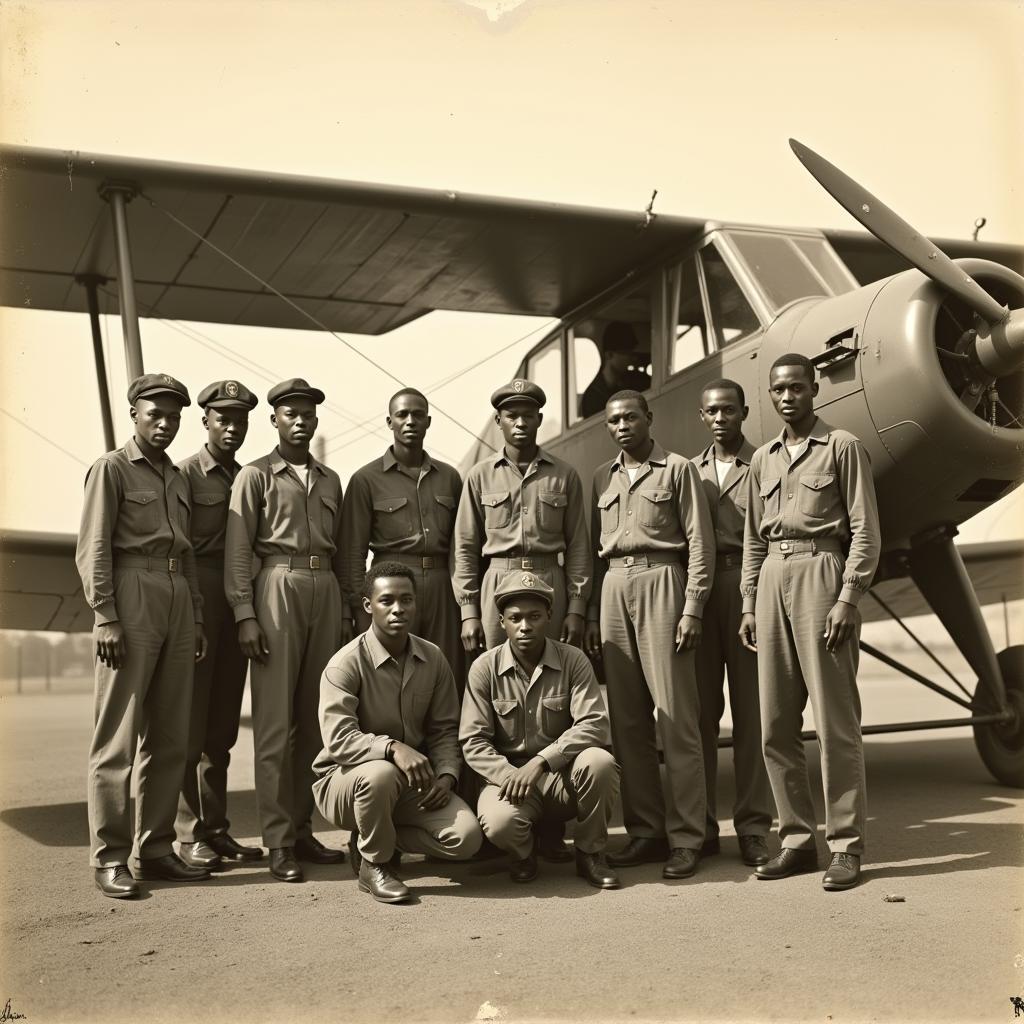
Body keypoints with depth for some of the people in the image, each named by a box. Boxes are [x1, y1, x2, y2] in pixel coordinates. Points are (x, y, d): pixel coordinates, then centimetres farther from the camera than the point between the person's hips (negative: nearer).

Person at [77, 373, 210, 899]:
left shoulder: (178, 477, 20)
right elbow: (93, 549, -6)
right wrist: (105, 617, -15)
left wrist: (197, 619, 15)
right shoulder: (111, 469, 2)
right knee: (119, 736, -5)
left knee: (170, 736, 7)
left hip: (179, 601, 7)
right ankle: (109, 856, 1)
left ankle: (156, 849, 15)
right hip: (131, 598, -6)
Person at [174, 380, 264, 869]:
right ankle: (189, 834, 5)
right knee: (190, 722, -2)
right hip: (197, 595, -6)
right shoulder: (185, 474, -2)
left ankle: (217, 827, 17)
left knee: (223, 724, 9)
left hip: (238, 602, 6)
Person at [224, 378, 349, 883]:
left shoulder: (330, 480, 18)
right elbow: (237, 551, -3)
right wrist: (245, 615, -11)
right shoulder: (256, 476, 3)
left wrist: (347, 613, 13)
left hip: (325, 592, 5)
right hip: (278, 588, -5)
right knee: (275, 720, -5)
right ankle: (278, 841, -1)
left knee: (314, 718, 7)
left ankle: (302, 829, 16)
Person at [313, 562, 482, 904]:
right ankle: (374, 864, -10)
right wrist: (393, 748, -41)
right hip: (344, 777, -4)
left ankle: (376, 839, 9)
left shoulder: (433, 659, 1)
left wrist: (446, 775, -11)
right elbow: (338, 738, -27)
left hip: (411, 783, 5)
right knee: (380, 773, -40)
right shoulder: (346, 664, -16)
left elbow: (444, 729, 7)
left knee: (466, 837, -17)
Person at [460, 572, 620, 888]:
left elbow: (594, 724, -16)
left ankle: (590, 853, -4)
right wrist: (509, 776, -24)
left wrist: (540, 761, -26)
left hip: (564, 776, 1)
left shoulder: (573, 661, -4)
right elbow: (473, 741, -6)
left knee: (599, 762, -32)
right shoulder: (485, 668, -4)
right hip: (509, 774, -1)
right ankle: (523, 853, 7)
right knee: (500, 823, -34)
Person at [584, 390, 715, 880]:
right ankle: (645, 830, 12)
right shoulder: (602, 477, 18)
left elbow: (699, 541, -1)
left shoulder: (677, 469, 4)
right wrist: (592, 614, 11)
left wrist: (692, 609, -10)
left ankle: (686, 836, -1)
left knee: (675, 715, -6)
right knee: (626, 719, 4)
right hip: (613, 589, 5)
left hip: (660, 583, -5)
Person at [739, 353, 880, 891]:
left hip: (820, 573, -6)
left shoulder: (842, 447, 1)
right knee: (776, 723, 5)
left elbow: (865, 532, -4)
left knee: (835, 721, -4)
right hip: (773, 579, 6)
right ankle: (797, 838, 15)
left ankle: (846, 845, 3)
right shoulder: (763, 459, 18)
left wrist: (847, 599, -13)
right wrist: (749, 604, 11)